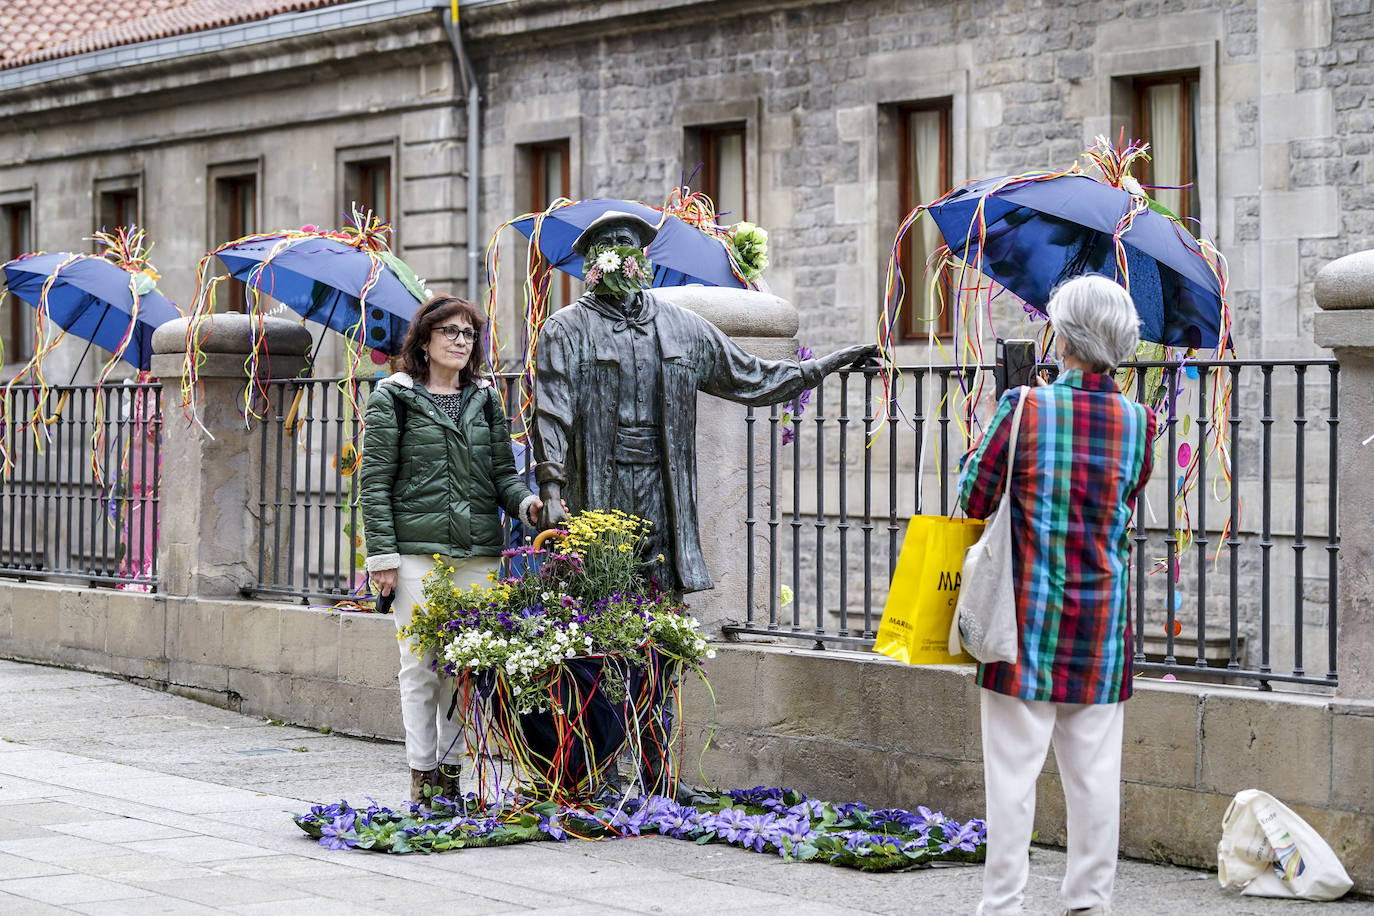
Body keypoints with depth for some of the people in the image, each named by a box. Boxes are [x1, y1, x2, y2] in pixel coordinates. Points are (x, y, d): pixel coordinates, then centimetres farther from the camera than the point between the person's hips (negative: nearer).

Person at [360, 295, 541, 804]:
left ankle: (451, 771, 10)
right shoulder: (393, 398, 4)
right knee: (421, 664, -4)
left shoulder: (486, 400, 16)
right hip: (417, 550, -4)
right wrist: (382, 553, -7)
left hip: (478, 552, 4)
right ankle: (422, 777, 3)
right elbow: (375, 482, 1)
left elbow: (502, 472, 16)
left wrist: (524, 501, -6)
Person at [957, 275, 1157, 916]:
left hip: (1030, 611, -3)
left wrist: (976, 456, 17)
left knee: (1013, 766, 2)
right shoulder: (1137, 422, 0)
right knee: (1094, 769, 9)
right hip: (1102, 616, 3)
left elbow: (975, 501, -2)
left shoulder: (1025, 408, -11)